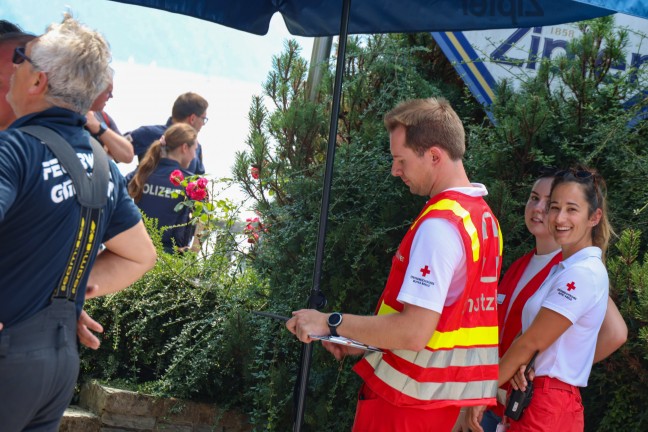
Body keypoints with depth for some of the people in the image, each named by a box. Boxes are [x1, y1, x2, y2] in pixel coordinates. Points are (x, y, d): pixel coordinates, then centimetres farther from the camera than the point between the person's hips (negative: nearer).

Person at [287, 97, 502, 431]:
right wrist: (360, 342, 13)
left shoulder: (439, 225, -20)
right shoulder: (483, 216, 10)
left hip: (406, 397, -9)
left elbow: (414, 332, -26)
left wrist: (331, 323, -15)